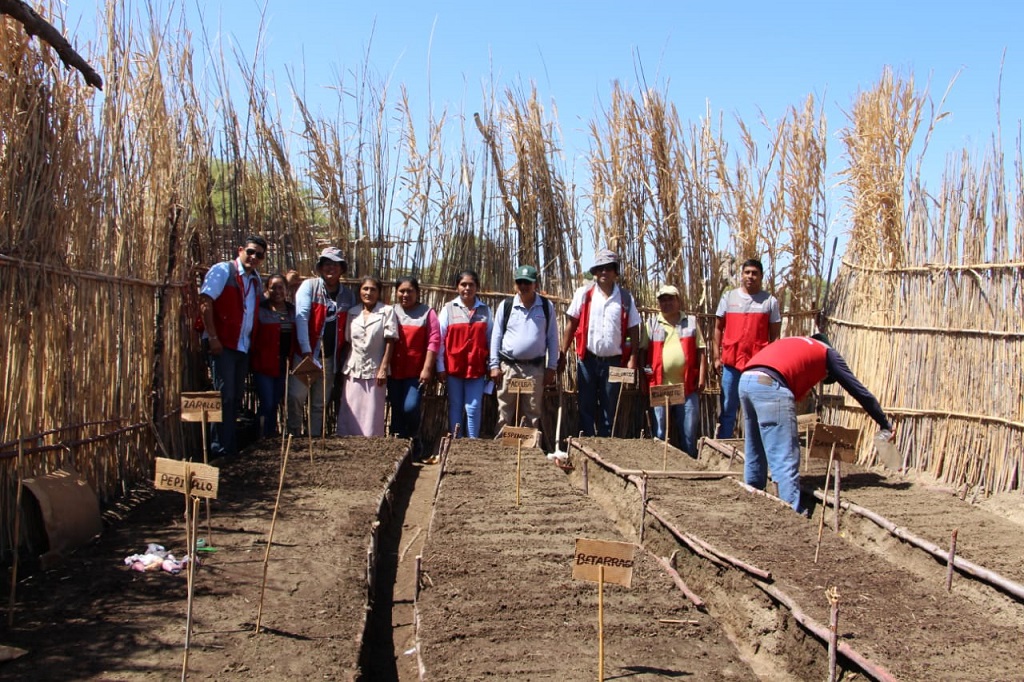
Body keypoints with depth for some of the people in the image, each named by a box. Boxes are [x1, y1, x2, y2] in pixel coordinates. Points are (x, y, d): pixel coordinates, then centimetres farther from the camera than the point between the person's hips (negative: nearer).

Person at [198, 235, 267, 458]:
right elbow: (205, 302, -14)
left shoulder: (256, 280, 16)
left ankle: (231, 447, 19)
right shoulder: (223, 270, -6)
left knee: (236, 398, 11)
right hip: (222, 345, -7)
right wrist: (212, 337, -18)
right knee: (225, 397, -8)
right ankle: (220, 448, -3)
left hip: (243, 346, 7)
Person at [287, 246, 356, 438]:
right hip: (305, 354, -4)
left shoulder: (348, 295, 9)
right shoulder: (309, 286, -1)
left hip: (330, 358, 4)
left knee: (320, 404, 10)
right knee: (296, 396, -12)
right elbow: (301, 317, -11)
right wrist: (306, 351, -20)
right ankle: (294, 436, 2)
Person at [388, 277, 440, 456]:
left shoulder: (426, 312, 2)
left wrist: (427, 368, -11)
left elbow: (434, 340, -4)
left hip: (416, 372, -3)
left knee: (410, 407, -15)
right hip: (394, 371, 3)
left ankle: (414, 441, 9)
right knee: (396, 410, 7)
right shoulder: (391, 312, 10)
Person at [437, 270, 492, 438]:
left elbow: (491, 339, 9)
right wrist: (440, 367, -2)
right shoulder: (448, 309, 3)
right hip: (454, 367, 0)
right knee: (455, 407, 7)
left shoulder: (485, 310, 7)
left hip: (476, 367, 0)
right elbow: (440, 340, 2)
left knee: (473, 409, -1)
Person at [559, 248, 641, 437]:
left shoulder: (626, 298, 2)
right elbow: (571, 325, 0)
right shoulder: (584, 293, 0)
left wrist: (632, 359, -5)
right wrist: (562, 354, -4)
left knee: (609, 409, 10)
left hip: (613, 361, 1)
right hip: (587, 359, -1)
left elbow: (634, 330, 3)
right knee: (586, 407, 7)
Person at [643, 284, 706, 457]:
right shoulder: (652, 325, 10)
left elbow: (700, 351, 7)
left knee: (689, 432, 3)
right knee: (660, 434, 6)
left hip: (687, 386, 0)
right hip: (660, 387, 0)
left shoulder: (691, 322, 10)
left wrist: (702, 377, -2)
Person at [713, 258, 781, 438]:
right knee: (728, 408, 8)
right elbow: (718, 328, 12)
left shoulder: (770, 301, 4)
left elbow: (775, 335, 5)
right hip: (731, 362, 1)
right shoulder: (728, 297, 8)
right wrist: (717, 357, 7)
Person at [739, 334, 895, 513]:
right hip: (769, 385, -7)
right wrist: (885, 425, 31)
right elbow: (859, 390, 23)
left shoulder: (793, 344, 37)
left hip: (745, 380, 7)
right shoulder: (827, 352, 21)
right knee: (785, 461, -4)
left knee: (754, 455, 22)